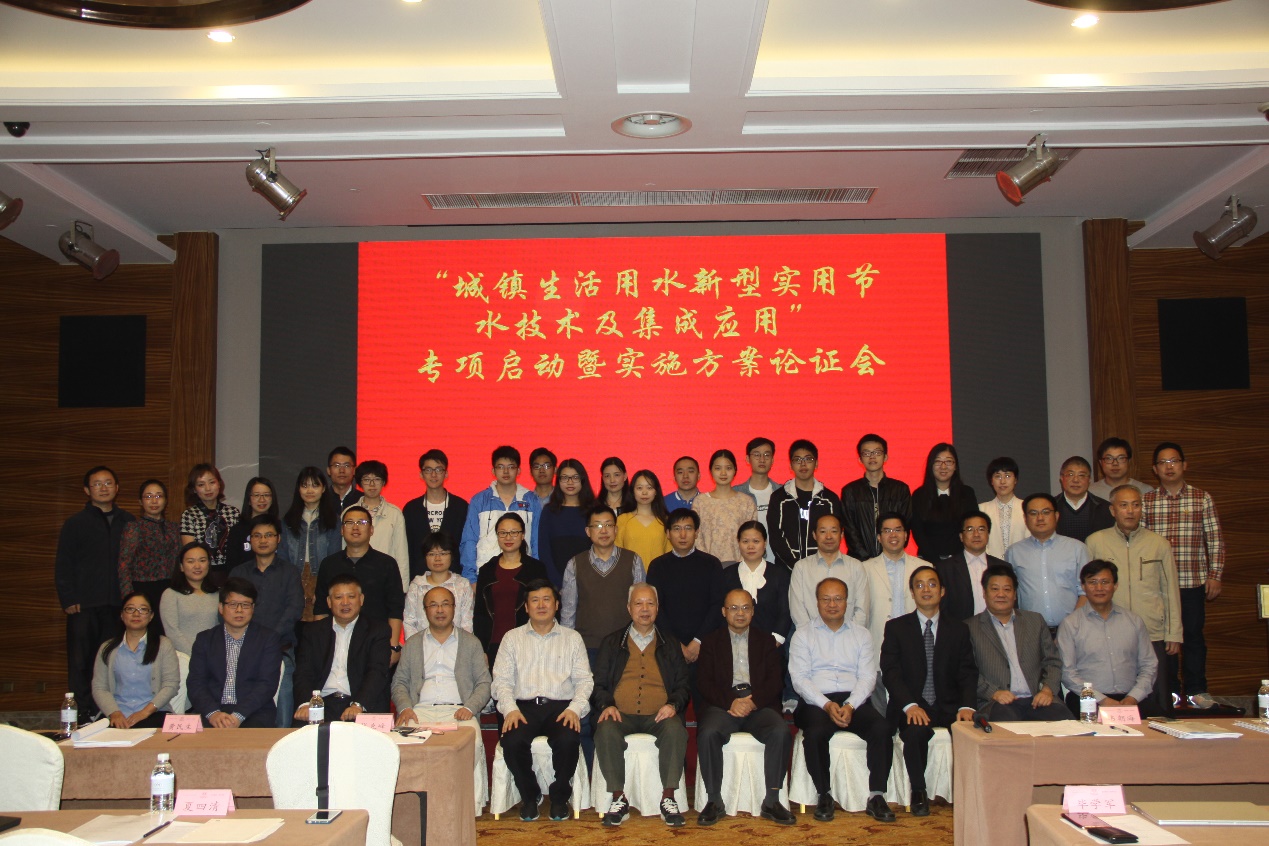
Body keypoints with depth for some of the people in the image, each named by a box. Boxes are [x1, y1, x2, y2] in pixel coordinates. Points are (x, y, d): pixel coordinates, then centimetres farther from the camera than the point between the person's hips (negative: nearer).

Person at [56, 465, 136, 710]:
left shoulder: (128, 522, 12)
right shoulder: (76, 523, 6)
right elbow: (62, 565, 3)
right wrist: (68, 600, -5)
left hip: (119, 605, 2)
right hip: (84, 606, -2)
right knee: (81, 661, -1)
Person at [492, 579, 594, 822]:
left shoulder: (572, 638, 16)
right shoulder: (512, 638, 17)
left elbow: (584, 680, 9)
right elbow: (501, 680, 9)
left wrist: (575, 708, -10)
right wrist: (510, 709, -10)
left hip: (561, 706, 0)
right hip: (524, 705, 1)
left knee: (568, 739, -32)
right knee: (512, 741, -30)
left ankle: (560, 796, -4)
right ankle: (529, 795, -2)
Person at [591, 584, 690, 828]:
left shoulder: (670, 644, 18)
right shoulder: (611, 643, 16)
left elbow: (682, 686, 14)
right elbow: (599, 684, 12)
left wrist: (673, 705, -7)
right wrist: (606, 705, -8)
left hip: (659, 716, 0)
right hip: (621, 715, 0)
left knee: (675, 730, -33)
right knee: (606, 732, -33)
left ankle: (668, 798, -22)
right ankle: (619, 799, -21)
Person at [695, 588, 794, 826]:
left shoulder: (766, 640, 18)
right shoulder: (711, 641, 16)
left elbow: (776, 680, 6)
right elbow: (704, 682, 3)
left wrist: (754, 700, -14)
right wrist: (730, 701, -15)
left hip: (759, 704, 1)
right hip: (722, 704, -1)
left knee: (781, 731, -29)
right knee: (708, 733, -32)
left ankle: (772, 801, -18)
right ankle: (714, 801, -18)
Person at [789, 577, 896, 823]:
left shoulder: (861, 634, 17)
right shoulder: (803, 635, 12)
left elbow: (867, 676, 7)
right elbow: (799, 678, 1)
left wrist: (850, 706, -12)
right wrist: (827, 705, -14)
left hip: (854, 700, 2)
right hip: (816, 701, -2)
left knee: (882, 728, -27)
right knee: (815, 733, -34)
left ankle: (876, 797, -18)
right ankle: (824, 795, -15)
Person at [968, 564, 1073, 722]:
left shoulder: (1035, 621, 21)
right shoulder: (970, 628, 8)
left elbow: (1053, 661, 17)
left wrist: (1048, 690, -1)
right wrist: (993, 692, -13)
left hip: (1037, 700, 4)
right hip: (997, 703, -3)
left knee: (1064, 720, -28)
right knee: (1005, 719, -38)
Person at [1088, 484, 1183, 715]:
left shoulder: (1160, 544, 8)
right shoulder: (1095, 542, 4)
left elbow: (1171, 591, 11)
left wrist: (1174, 634, 8)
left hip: (1152, 637, 1)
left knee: (1158, 700, 2)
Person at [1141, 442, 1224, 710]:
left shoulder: (1202, 499, 4)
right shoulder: (1146, 502, 5)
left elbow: (1215, 541, 4)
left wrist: (1214, 575, -2)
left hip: (1193, 581, -1)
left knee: (1193, 635, 4)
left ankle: (1197, 690, 15)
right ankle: (1169, 691, 15)